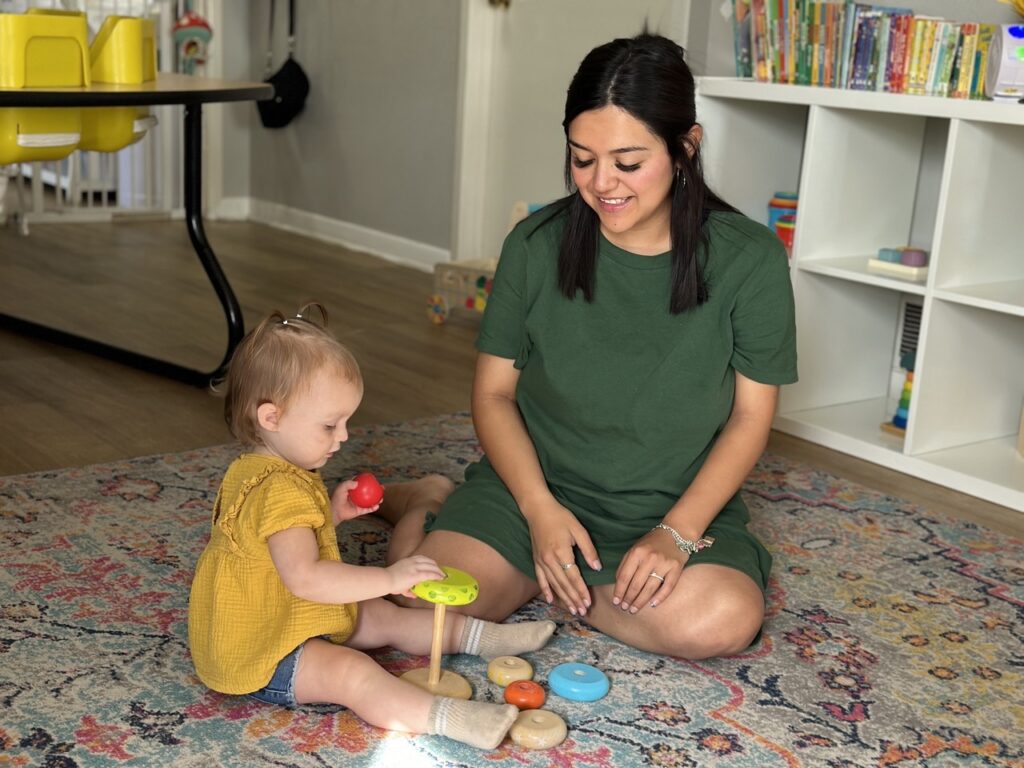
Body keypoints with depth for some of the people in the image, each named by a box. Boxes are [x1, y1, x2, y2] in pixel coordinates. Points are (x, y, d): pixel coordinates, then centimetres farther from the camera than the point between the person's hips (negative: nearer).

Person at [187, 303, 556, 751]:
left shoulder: (266, 471, 6)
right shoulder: (278, 491, -29)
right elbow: (303, 576, -40)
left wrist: (333, 511, 5)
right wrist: (389, 578, -41)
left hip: (291, 618, 11)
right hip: (258, 655, -11)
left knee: (387, 618, 14)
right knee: (352, 672, -29)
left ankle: (479, 636, 23)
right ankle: (447, 718, -43)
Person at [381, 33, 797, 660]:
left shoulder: (749, 260, -10)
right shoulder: (537, 246, -7)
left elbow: (751, 415, -4)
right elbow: (494, 392, 0)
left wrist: (679, 531, -16)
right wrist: (541, 509, -14)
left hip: (679, 508, 1)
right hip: (537, 487, 0)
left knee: (722, 621, -30)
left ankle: (536, 580, -3)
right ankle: (422, 517, 12)